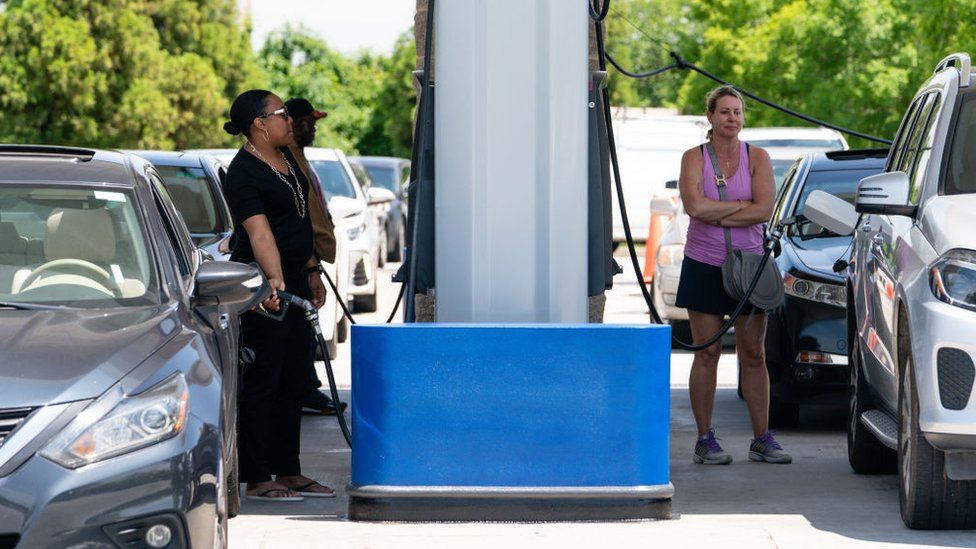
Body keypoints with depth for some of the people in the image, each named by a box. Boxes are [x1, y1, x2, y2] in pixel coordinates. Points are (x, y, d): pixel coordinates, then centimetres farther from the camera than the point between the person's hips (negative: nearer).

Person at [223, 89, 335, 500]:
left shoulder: (287, 158, 13)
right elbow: (260, 233, -27)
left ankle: (288, 471, 18)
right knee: (262, 381, -6)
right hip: (263, 286, -9)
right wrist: (273, 281, -38)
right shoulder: (243, 173, -15)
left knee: (292, 381, 12)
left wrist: (312, 272, 24)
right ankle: (257, 478, -3)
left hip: (294, 280, 9)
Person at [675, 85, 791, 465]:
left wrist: (716, 215, -13)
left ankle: (762, 439, 7)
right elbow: (695, 206, -16)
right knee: (707, 354, 0)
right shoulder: (694, 158, 1)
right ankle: (705, 440, 5)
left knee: (753, 355, 2)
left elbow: (765, 210, -10)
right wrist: (742, 205, -10)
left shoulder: (757, 158, 4)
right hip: (704, 266, -1)